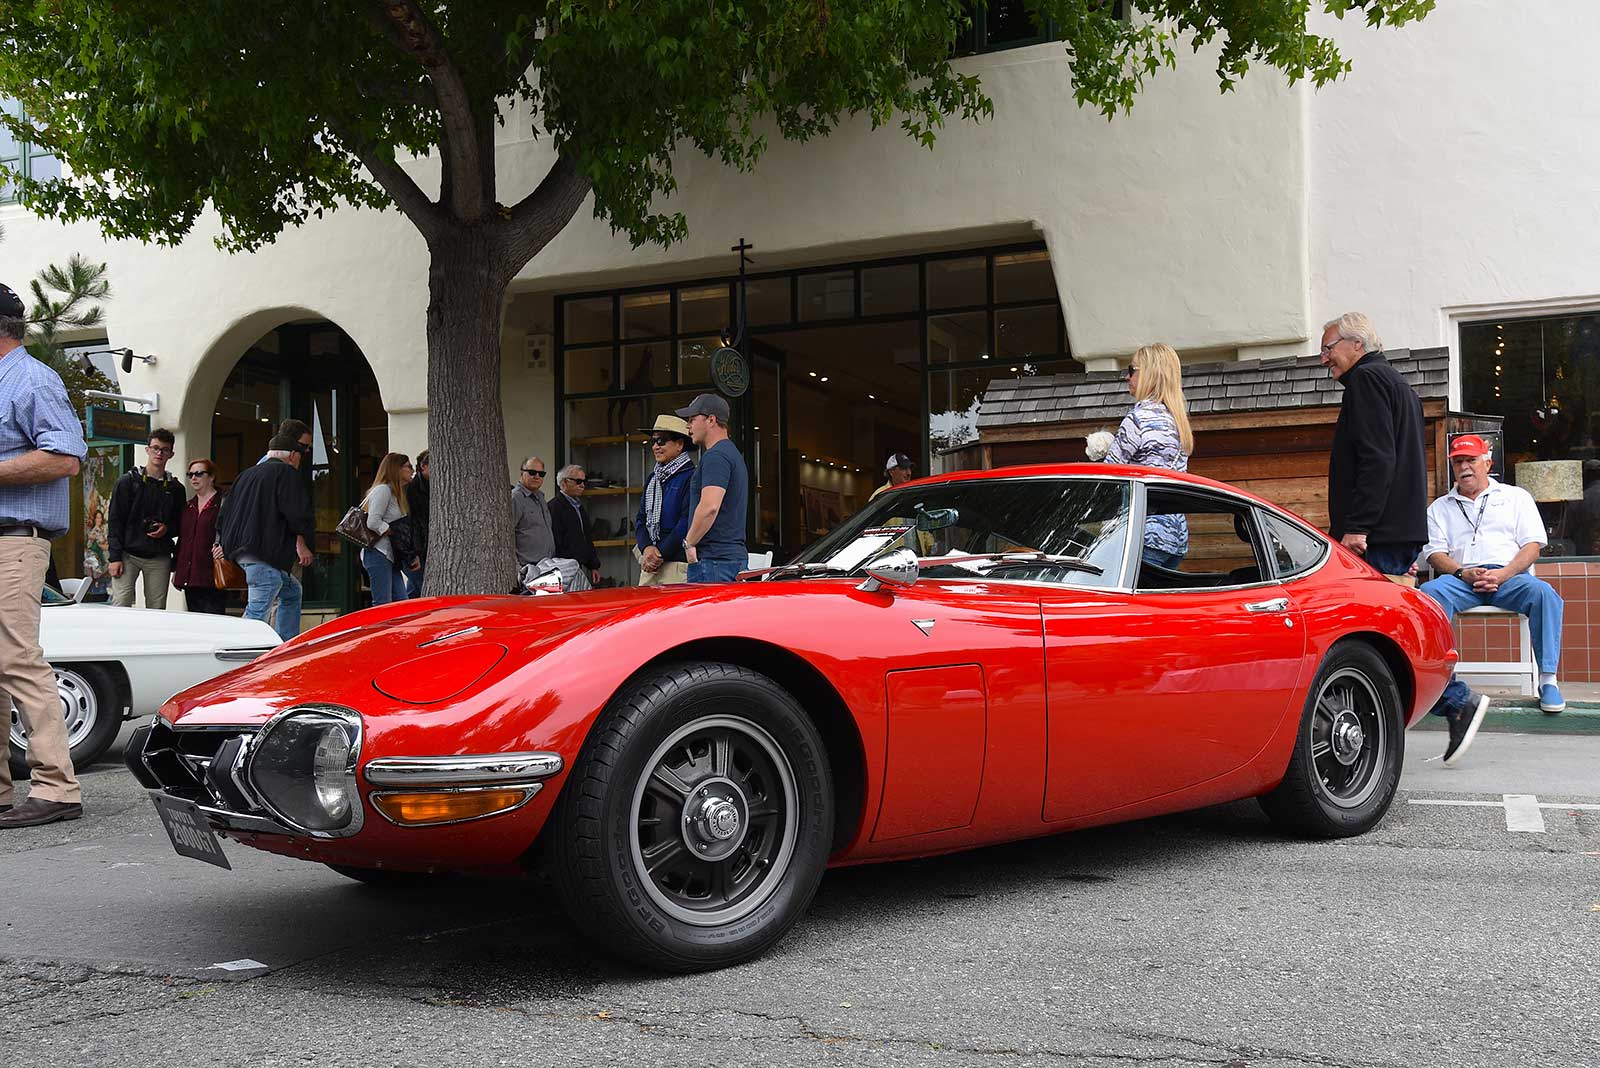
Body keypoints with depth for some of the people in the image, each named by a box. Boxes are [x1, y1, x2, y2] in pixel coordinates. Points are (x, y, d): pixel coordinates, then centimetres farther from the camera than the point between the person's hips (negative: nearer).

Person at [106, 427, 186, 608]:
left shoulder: (175, 488, 11)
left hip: (159, 559, 2)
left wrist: (167, 529, -6)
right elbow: (115, 522, -1)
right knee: (121, 606, -11)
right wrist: (115, 557, -9)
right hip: (128, 555, -2)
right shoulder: (128, 481, 3)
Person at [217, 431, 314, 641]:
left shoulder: (246, 474, 24)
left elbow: (225, 513, 25)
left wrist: (221, 544, 27)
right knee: (258, 608, -13)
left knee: (292, 592, 22)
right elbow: (296, 511, -13)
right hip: (265, 552, -9)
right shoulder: (286, 472, -2)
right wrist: (301, 543, -6)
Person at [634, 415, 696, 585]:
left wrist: (661, 554, -13)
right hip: (649, 564, 8)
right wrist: (647, 548, -4)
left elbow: (687, 523, -15)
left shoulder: (690, 477, -8)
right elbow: (641, 519, 16)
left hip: (678, 564, -7)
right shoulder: (653, 478, 19)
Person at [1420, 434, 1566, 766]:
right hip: (1460, 578, 0)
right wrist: (1463, 573, -10)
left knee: (1543, 594, -35)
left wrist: (1504, 574, -10)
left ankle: (1548, 680, -29)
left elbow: (1532, 544, 9)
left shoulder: (1516, 497, 22)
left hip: (1507, 577, 0)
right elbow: (1435, 554, 12)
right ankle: (1451, 696, -48)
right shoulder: (1439, 508, 25)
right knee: (1428, 595, -35)